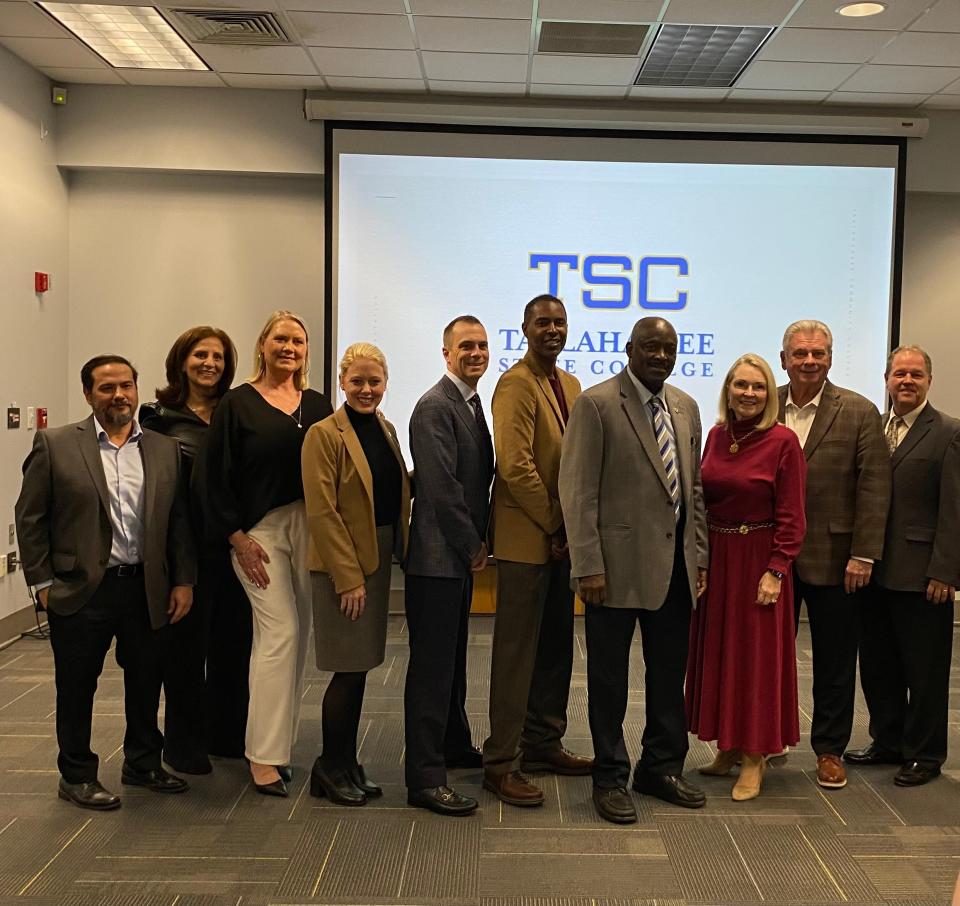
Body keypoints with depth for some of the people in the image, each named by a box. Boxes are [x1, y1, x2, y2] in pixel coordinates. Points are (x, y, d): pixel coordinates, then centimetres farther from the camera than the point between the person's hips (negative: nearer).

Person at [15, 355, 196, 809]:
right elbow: (30, 518, -2)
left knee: (147, 683, 15)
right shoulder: (54, 445, -3)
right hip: (81, 590, -3)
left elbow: (180, 521, 7)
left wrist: (184, 581, 3)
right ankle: (76, 775, 27)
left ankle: (143, 763, 33)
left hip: (148, 590, 3)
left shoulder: (165, 449, 5)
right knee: (76, 687, 10)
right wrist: (43, 582, -5)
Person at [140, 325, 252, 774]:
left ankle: (226, 733, 28)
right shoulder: (160, 415, -1)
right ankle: (184, 743, 23)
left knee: (234, 642, 11)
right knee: (186, 645, 6)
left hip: (233, 544, 3)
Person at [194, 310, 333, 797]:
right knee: (279, 633, -10)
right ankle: (264, 756, 0)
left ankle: (278, 744, 21)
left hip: (310, 529, 4)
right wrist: (238, 539, -8)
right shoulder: (237, 404, -1)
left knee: (297, 636, 8)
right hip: (258, 532, -4)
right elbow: (213, 476, -4)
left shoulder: (317, 405, 10)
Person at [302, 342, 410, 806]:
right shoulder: (324, 434, -11)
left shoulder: (386, 429, 11)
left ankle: (347, 764, 26)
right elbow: (322, 512, -15)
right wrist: (348, 576, -17)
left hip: (378, 559, 7)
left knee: (360, 669, 13)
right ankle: (330, 768, 16)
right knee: (349, 671, -1)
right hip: (342, 564, -7)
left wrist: (400, 550, 7)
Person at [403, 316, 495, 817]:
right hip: (437, 555, -9)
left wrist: (478, 540, 9)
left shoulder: (473, 403, 15)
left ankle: (454, 745, 36)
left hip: (461, 554, 9)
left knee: (452, 657, 20)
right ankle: (425, 777, 4)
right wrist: (474, 545, -12)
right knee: (432, 665, -4)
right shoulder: (435, 407, -15)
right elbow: (441, 487, -20)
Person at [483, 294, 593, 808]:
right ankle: (501, 762, 9)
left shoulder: (570, 384, 14)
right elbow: (515, 464, -21)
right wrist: (553, 525, -15)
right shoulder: (516, 383, -13)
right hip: (527, 538, -9)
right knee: (517, 650, -2)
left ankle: (543, 743, 31)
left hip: (561, 536, 9)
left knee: (556, 646, 16)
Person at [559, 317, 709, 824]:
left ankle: (662, 767, 33)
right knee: (609, 677, 7)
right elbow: (578, 491, -12)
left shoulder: (686, 408, 12)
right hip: (619, 563, -6)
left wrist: (698, 555, 11)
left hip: (676, 565, 6)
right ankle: (610, 778, 22)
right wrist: (588, 566, -17)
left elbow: (693, 487, 16)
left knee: (670, 672, 16)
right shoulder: (597, 404, -9)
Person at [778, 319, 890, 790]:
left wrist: (863, 555, -11)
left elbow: (874, 488, -6)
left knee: (834, 660, 10)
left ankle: (830, 749, 26)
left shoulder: (859, 412, -4)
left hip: (832, 557, -2)